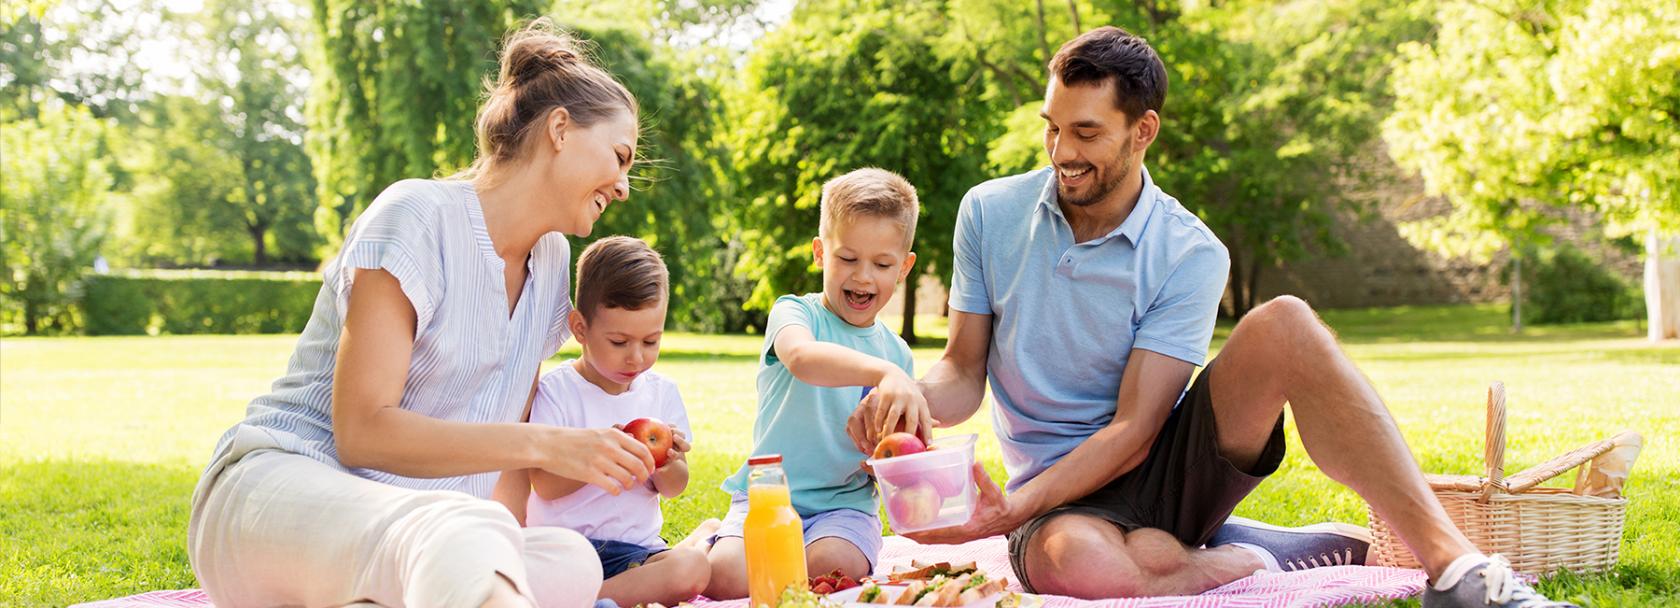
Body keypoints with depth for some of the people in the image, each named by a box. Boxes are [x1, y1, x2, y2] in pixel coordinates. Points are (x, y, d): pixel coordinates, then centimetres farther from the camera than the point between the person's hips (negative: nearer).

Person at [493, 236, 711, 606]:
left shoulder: (662, 392, 8)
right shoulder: (555, 391, -4)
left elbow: (674, 489, 11)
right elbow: (544, 485, -11)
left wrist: (667, 465, -12)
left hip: (635, 547, 4)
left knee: (693, 567, -29)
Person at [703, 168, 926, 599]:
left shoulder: (897, 352, 10)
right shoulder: (795, 312, -4)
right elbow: (801, 357, -32)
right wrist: (884, 372, -49)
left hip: (845, 504, 2)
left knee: (833, 567, -31)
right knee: (724, 575, -26)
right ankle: (712, 539, 10)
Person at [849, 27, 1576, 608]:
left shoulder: (1190, 256, -9)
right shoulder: (990, 214, -2)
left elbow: (1133, 430, -15)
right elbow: (964, 371, 3)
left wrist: (1011, 508, -27)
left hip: (1166, 470, 0)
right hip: (1064, 494, 0)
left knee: (1283, 325, -28)